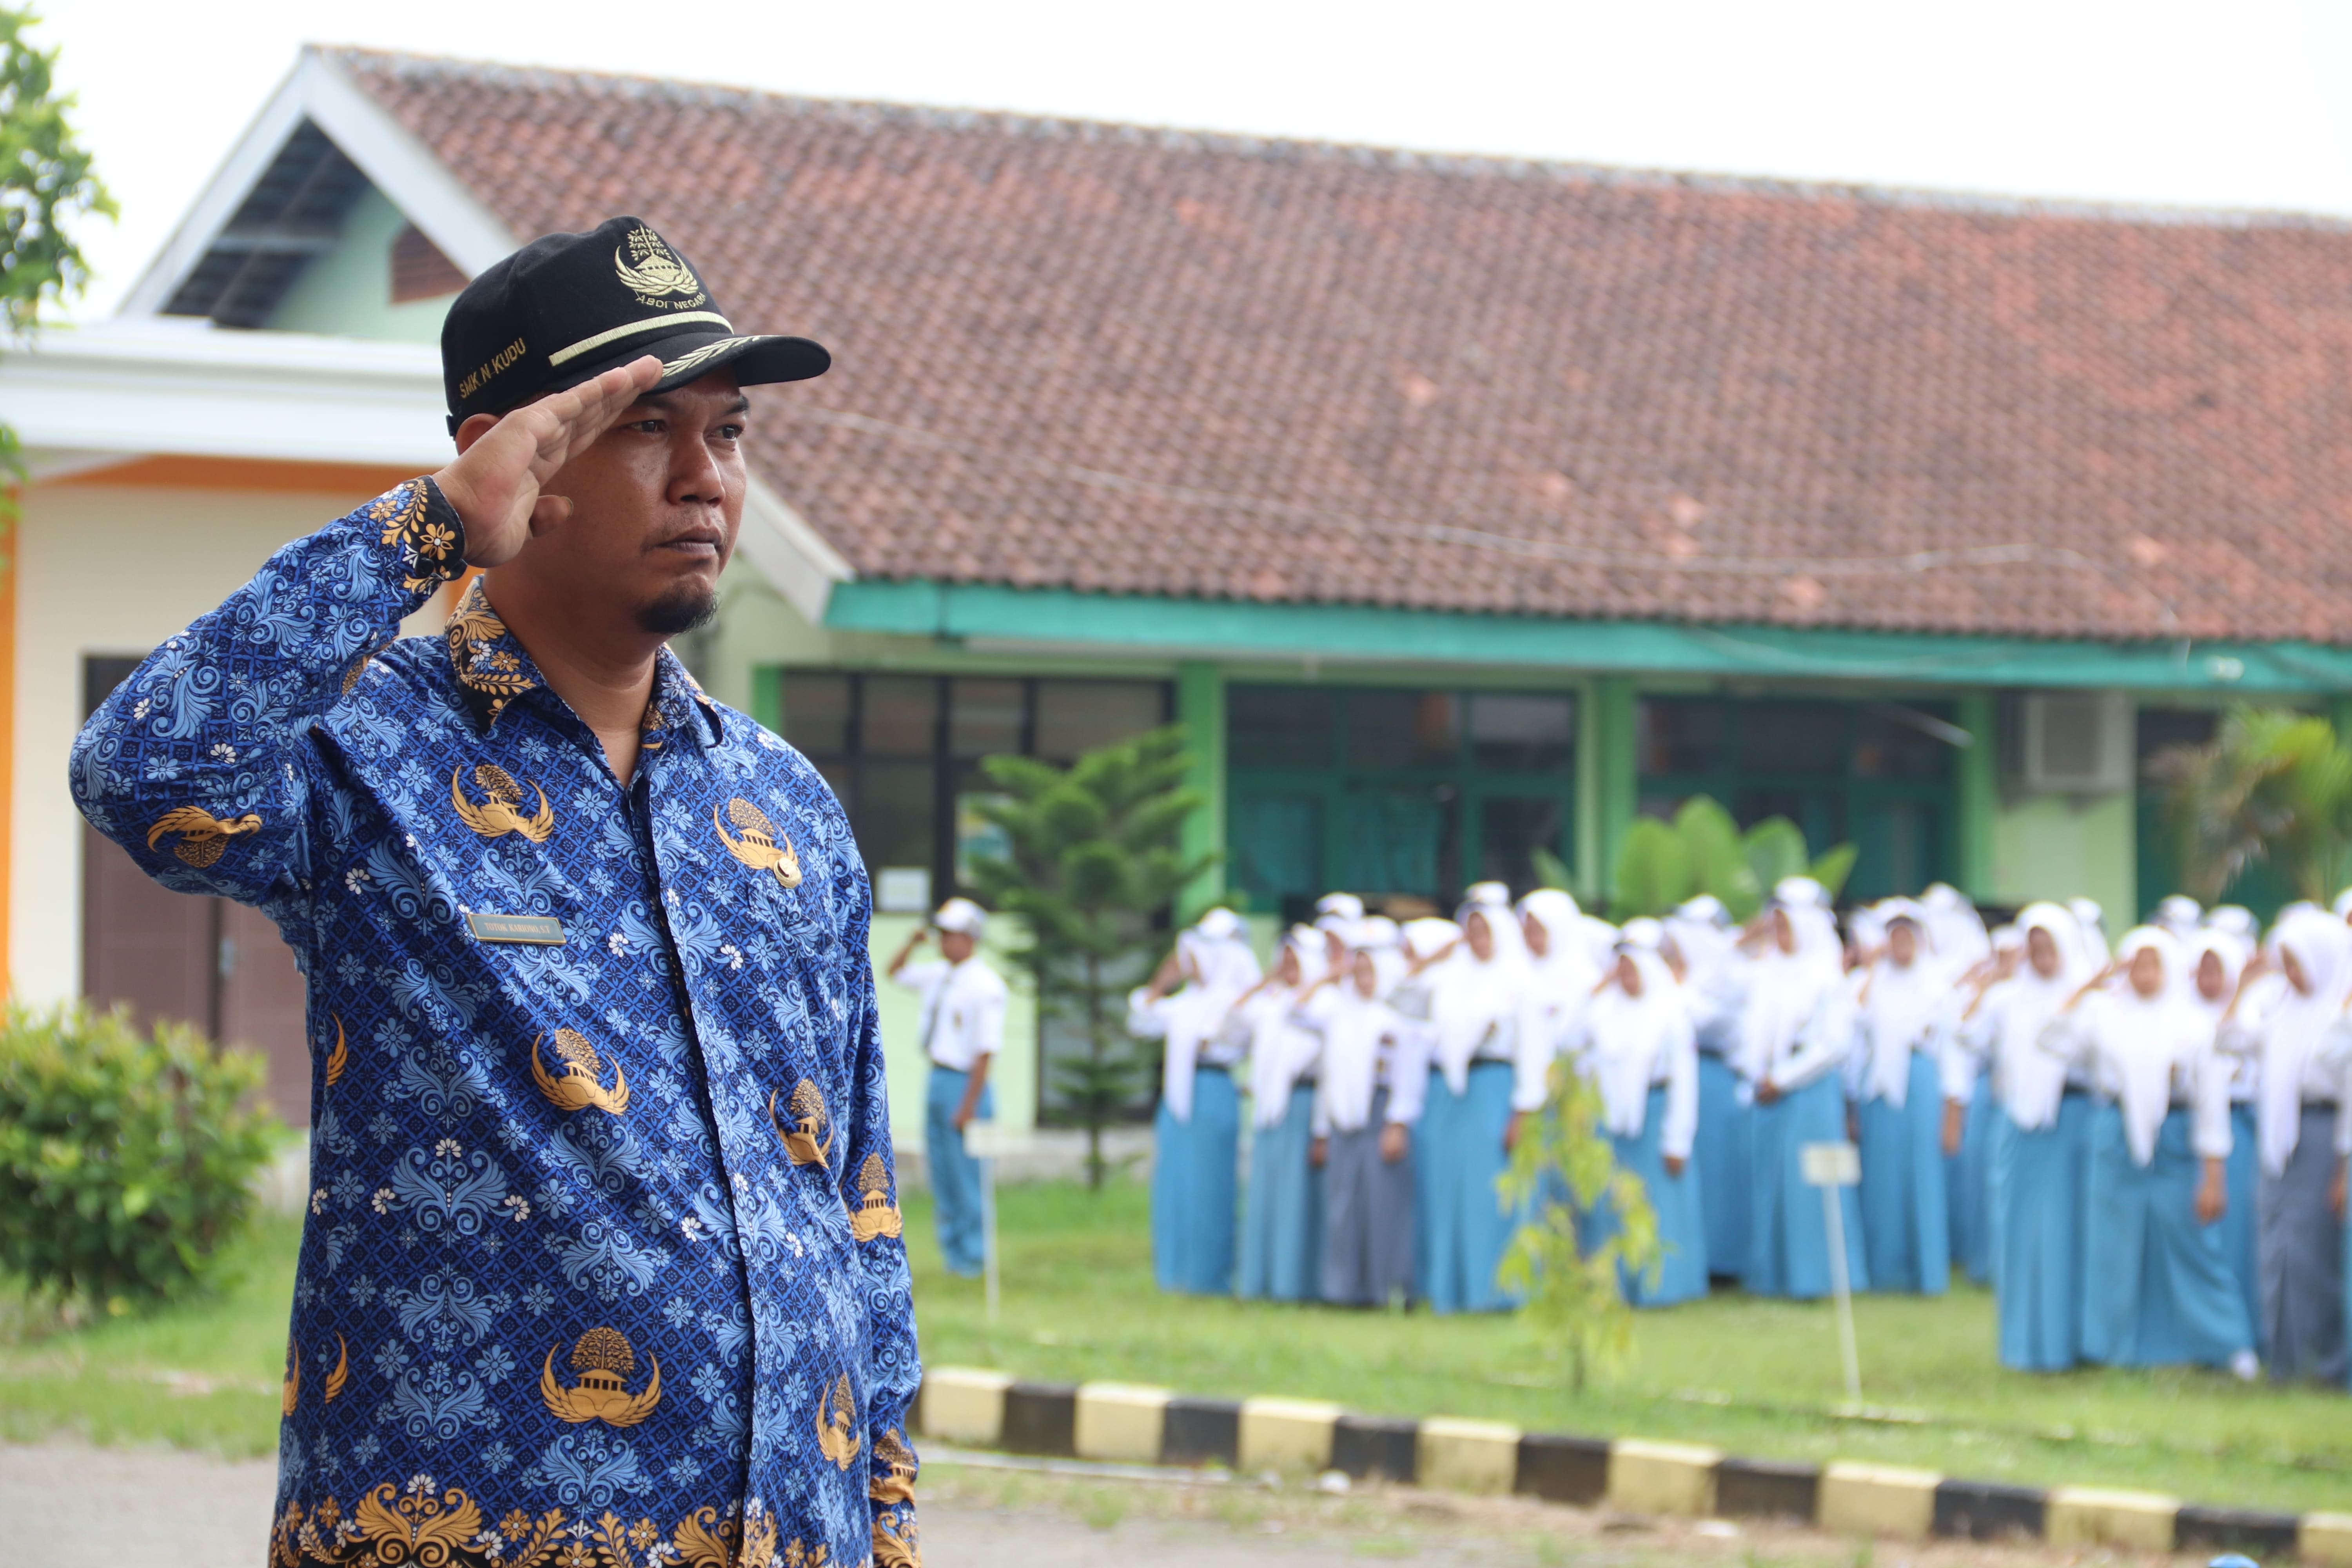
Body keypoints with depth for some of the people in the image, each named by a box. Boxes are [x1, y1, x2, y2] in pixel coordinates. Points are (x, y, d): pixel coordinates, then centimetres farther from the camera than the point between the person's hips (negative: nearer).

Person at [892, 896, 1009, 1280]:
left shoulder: (984, 986, -17)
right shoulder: (939, 975, 9)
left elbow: (985, 1051, -20)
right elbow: (896, 972, 28)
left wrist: (969, 1105, -21)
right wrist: (912, 943, 8)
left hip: (965, 1084, -9)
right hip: (937, 1079, 9)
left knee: (966, 1175, -3)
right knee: (941, 1174, 14)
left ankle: (971, 1259, 7)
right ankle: (953, 1252, 23)